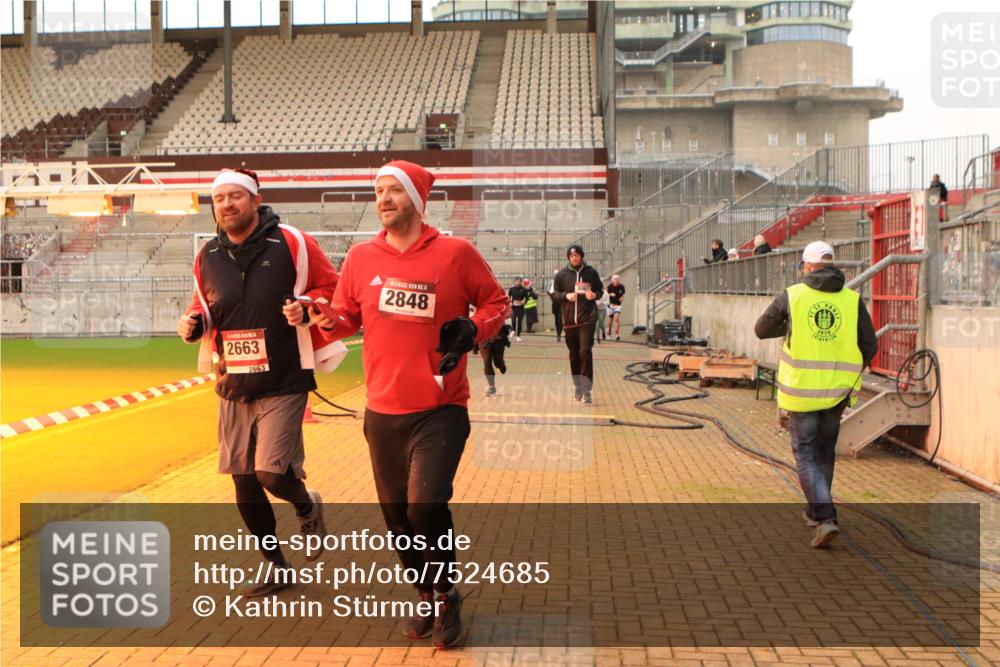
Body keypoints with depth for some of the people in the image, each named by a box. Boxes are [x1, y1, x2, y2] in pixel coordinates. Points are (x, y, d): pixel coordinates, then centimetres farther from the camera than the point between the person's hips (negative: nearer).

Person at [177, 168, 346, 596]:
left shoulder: (291, 244, -8)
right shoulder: (207, 256, 6)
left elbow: (332, 289, -2)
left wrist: (307, 309, -20)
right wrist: (192, 323, -2)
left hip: (284, 384, -5)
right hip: (232, 387, 5)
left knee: (272, 473, -14)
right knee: (244, 484, 9)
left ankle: (307, 506, 24)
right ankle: (277, 568, 29)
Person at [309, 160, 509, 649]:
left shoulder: (456, 253, -6)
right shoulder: (361, 257, 3)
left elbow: (496, 302, 5)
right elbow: (347, 316, 12)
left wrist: (471, 331, -14)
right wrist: (327, 319, -10)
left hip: (440, 410, -4)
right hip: (382, 411, 4)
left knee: (426, 506, -13)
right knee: (397, 514, 11)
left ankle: (447, 598, 15)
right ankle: (426, 598, 34)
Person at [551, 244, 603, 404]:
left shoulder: (591, 272, 1)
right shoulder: (562, 274, 3)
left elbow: (600, 290, 14)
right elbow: (553, 294, 7)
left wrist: (595, 295, -8)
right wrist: (566, 296, -11)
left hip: (588, 320, -2)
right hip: (569, 320, 2)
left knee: (585, 352, -13)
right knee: (574, 355, 11)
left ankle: (587, 389, -11)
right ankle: (578, 386, 26)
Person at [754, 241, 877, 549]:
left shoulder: (791, 296, -5)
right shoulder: (852, 299, -1)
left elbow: (761, 330, 7)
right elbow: (869, 345, 1)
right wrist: (850, 374, 16)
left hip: (801, 390, -3)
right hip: (837, 391, 3)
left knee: (806, 454, 5)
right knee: (825, 451, 21)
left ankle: (825, 518, -10)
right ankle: (815, 509, 33)